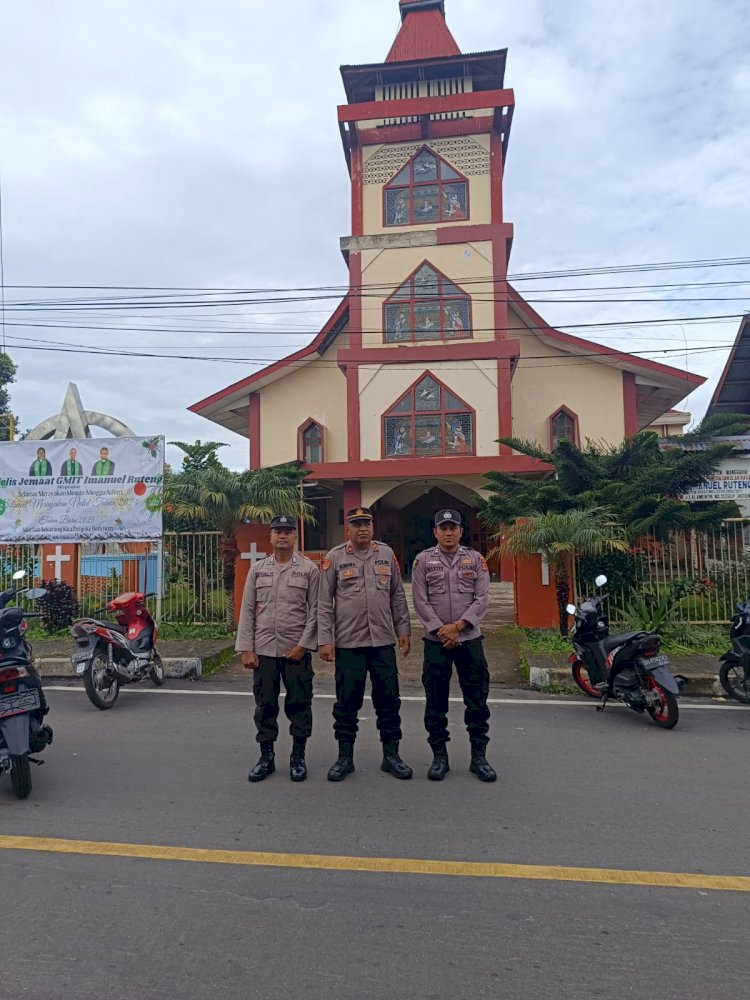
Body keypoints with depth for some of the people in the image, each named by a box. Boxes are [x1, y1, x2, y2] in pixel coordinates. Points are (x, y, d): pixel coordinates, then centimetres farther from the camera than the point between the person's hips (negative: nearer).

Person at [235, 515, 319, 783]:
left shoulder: (309, 569, 0)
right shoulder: (257, 569, 8)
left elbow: (315, 611, -3)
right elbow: (247, 611, 6)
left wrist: (303, 645, -10)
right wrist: (246, 649, -1)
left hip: (296, 649, -2)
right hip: (263, 649, 2)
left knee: (299, 705, 5)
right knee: (265, 705, 9)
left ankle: (298, 758, 19)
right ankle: (266, 758, 22)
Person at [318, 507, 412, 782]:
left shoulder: (386, 554, 6)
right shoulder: (334, 558, -2)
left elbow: (397, 596, 11)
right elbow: (325, 603, -2)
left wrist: (403, 630, 7)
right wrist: (325, 640, -7)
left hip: (384, 640, 2)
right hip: (348, 642, -2)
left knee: (388, 699, 9)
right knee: (347, 701, 7)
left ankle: (391, 755, 22)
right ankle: (345, 757, 22)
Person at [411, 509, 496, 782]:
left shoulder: (475, 559, 5)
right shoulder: (423, 560, 2)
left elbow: (482, 598, -2)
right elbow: (420, 600, -3)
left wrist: (458, 626, -12)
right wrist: (441, 630, -11)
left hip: (469, 639, 1)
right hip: (436, 640, -1)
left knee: (477, 700, 6)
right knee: (436, 701, 7)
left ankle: (479, 756, 19)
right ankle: (439, 756, 20)